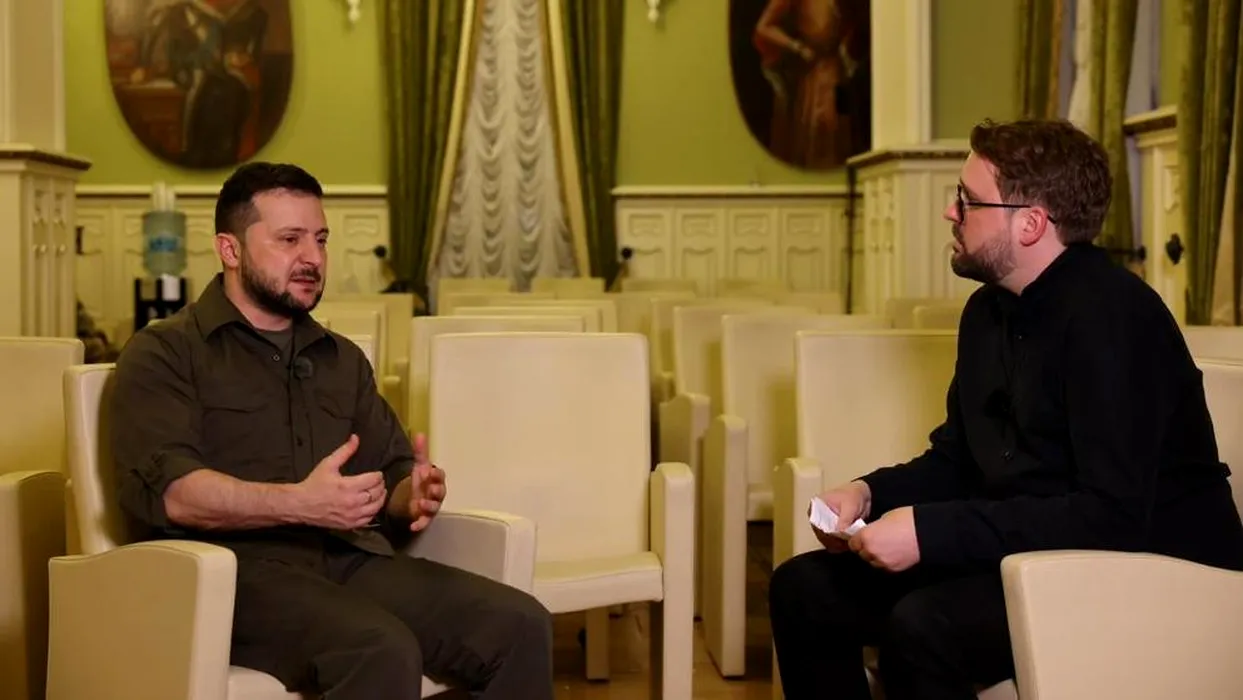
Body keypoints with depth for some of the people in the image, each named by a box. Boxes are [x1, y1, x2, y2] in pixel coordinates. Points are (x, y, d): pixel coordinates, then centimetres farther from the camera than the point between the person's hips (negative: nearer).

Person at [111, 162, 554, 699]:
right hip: (240, 568, -5)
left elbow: (393, 470, 21)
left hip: (355, 560, 6)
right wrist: (299, 504, -23)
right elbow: (167, 488, -10)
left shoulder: (344, 360, 25)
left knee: (521, 625, -19)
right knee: (384, 651, -35)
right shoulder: (163, 353, 5)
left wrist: (415, 493, -4)